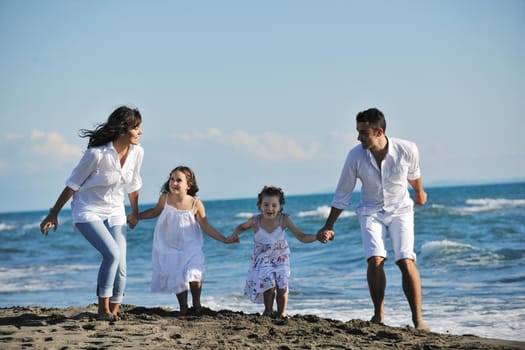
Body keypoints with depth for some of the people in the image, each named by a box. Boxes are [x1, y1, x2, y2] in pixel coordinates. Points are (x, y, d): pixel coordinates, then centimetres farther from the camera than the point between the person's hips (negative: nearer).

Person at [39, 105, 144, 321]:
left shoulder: (137, 152, -7)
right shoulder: (97, 153, -23)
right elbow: (73, 184, -11)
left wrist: (135, 212, 24)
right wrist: (53, 214, -5)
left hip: (115, 213, 5)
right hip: (88, 212, -5)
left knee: (120, 266, -7)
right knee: (112, 254, -24)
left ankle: (113, 312, 10)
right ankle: (103, 309, -12)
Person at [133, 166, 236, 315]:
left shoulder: (195, 204, -16)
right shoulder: (165, 198, -10)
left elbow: (206, 227, -6)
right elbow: (156, 211, 12)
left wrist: (225, 240, -11)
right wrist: (135, 217, 15)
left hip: (190, 248, -2)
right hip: (168, 248, 2)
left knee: (194, 278, -16)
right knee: (177, 279, 1)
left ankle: (196, 304, 12)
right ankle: (183, 307, 23)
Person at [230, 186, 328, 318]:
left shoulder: (284, 220, -21)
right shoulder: (255, 221, -21)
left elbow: (302, 237, -19)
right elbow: (242, 226, 3)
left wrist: (317, 236, -33)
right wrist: (235, 233, -16)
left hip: (280, 258, 1)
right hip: (262, 259, -1)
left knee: (282, 286, -8)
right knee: (269, 284, -17)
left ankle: (281, 312, 16)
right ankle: (268, 311, 10)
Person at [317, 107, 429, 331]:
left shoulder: (407, 150, -19)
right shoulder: (355, 156, -18)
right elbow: (342, 195, -4)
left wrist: (419, 193, 26)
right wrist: (328, 227, 1)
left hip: (400, 210, 0)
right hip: (371, 212, 0)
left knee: (406, 261, -17)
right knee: (375, 259, -21)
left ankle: (418, 319, -9)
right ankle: (378, 315, -4)